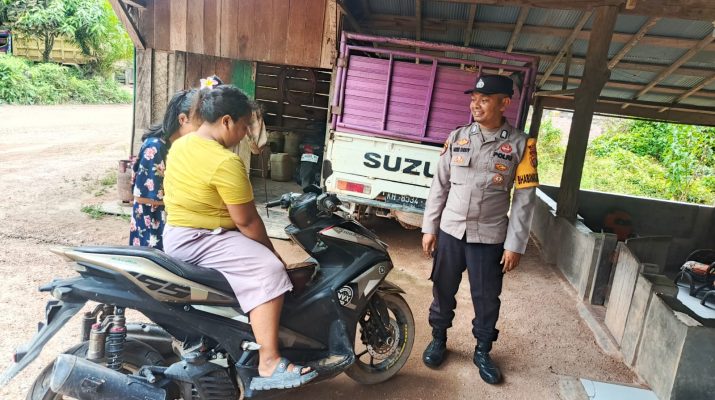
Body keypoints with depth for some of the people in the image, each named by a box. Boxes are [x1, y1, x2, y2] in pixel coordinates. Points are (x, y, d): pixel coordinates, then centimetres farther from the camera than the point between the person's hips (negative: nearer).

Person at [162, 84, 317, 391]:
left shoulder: (180, 145, 9)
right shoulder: (226, 163, -21)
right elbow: (246, 220, -19)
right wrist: (273, 252, -4)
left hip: (178, 235, 11)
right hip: (198, 240, -11)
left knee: (256, 255, 25)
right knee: (269, 271, -21)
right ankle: (268, 365, -22)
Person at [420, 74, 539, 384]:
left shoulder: (520, 144, -5)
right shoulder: (457, 137, 1)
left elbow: (524, 198, -4)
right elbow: (439, 186, 5)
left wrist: (515, 244, -7)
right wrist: (429, 228, 3)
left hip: (490, 237, -2)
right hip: (450, 231, 2)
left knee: (486, 298, 10)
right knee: (443, 290, 14)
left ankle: (482, 352, 33)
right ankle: (438, 339, 37)